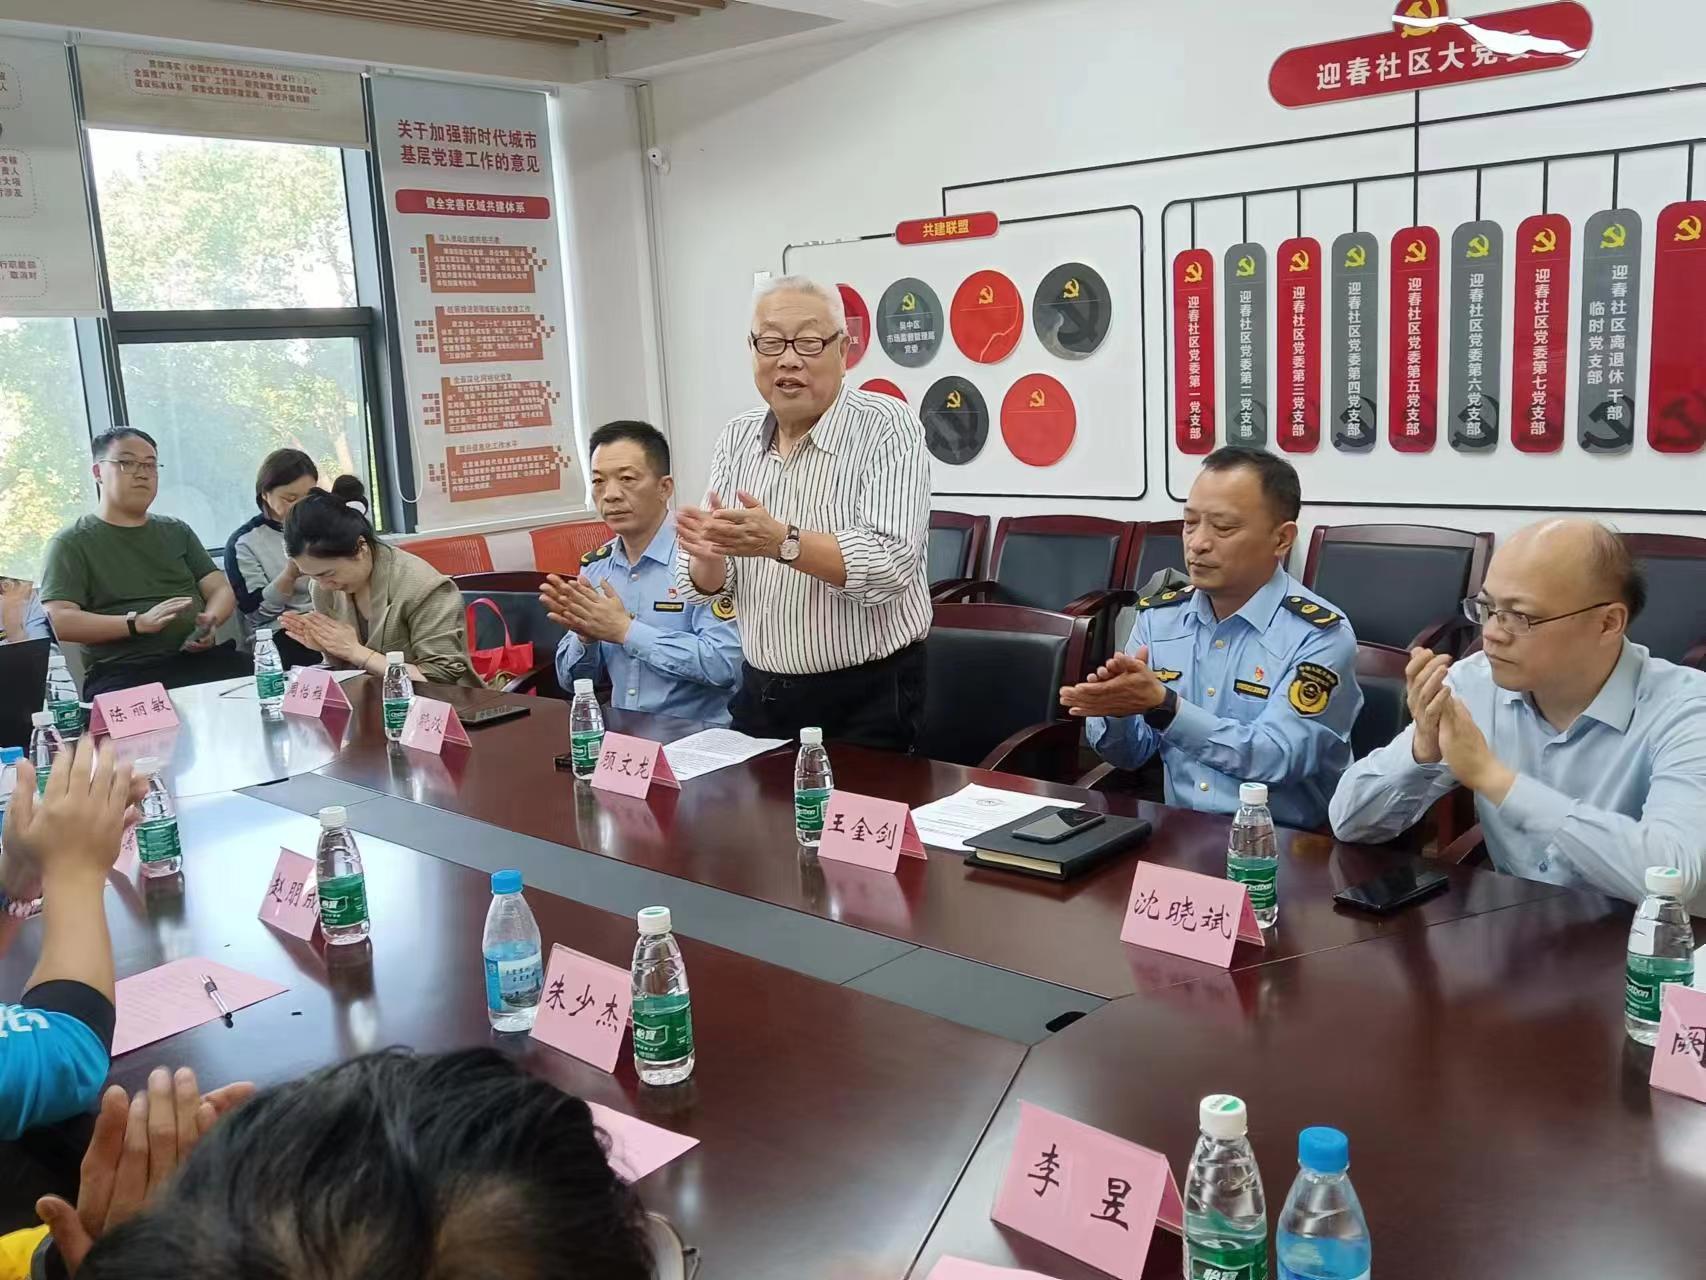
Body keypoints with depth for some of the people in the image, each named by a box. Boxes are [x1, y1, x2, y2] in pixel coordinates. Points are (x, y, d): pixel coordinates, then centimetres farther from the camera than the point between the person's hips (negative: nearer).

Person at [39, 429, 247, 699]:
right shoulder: (72, 543, 9)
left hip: (199, 659, 4)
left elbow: (221, 590, 18)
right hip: (123, 672, -4)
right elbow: (59, 621, -4)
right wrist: (138, 623, -18)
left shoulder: (177, 532, 24)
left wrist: (210, 621, -6)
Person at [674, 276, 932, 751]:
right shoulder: (736, 439, 3)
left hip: (868, 696, -5)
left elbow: (890, 567, -25)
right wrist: (707, 554, -20)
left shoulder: (887, 426, -13)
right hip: (760, 691, 5)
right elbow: (706, 588, 2)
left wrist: (782, 542, -36)